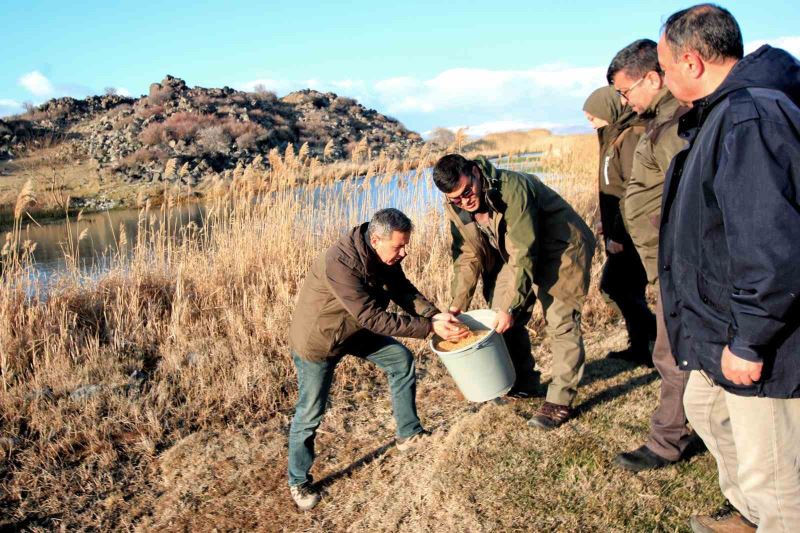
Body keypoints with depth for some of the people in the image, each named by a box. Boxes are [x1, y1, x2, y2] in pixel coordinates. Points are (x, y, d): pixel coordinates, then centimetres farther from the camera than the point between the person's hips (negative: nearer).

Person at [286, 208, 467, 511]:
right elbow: (375, 318, -37)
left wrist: (434, 314, -24)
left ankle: (409, 434, 26)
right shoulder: (341, 264, -38)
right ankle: (298, 481, 22)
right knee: (310, 413, 0)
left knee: (402, 360, 9)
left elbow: (401, 289, -6)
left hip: (354, 328, 8)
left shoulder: (383, 254, -13)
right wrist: (430, 327, -36)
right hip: (318, 339, -8)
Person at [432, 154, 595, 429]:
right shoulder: (456, 208, -11)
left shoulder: (512, 188, -34)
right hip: (515, 253, 7)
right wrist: (456, 305, -9)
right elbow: (468, 256, -2)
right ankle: (522, 382, 26)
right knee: (505, 320, 7)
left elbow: (525, 255, -32)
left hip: (561, 249, -7)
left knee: (561, 322, -10)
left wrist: (511, 307, -31)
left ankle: (560, 401, 0)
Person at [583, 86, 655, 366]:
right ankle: (639, 347, 24)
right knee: (630, 289, 13)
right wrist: (606, 222, 17)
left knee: (614, 285, -7)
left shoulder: (631, 137, -17)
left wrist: (618, 235, -21)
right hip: (619, 230, 10)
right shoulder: (615, 136, 13)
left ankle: (660, 334, 4)